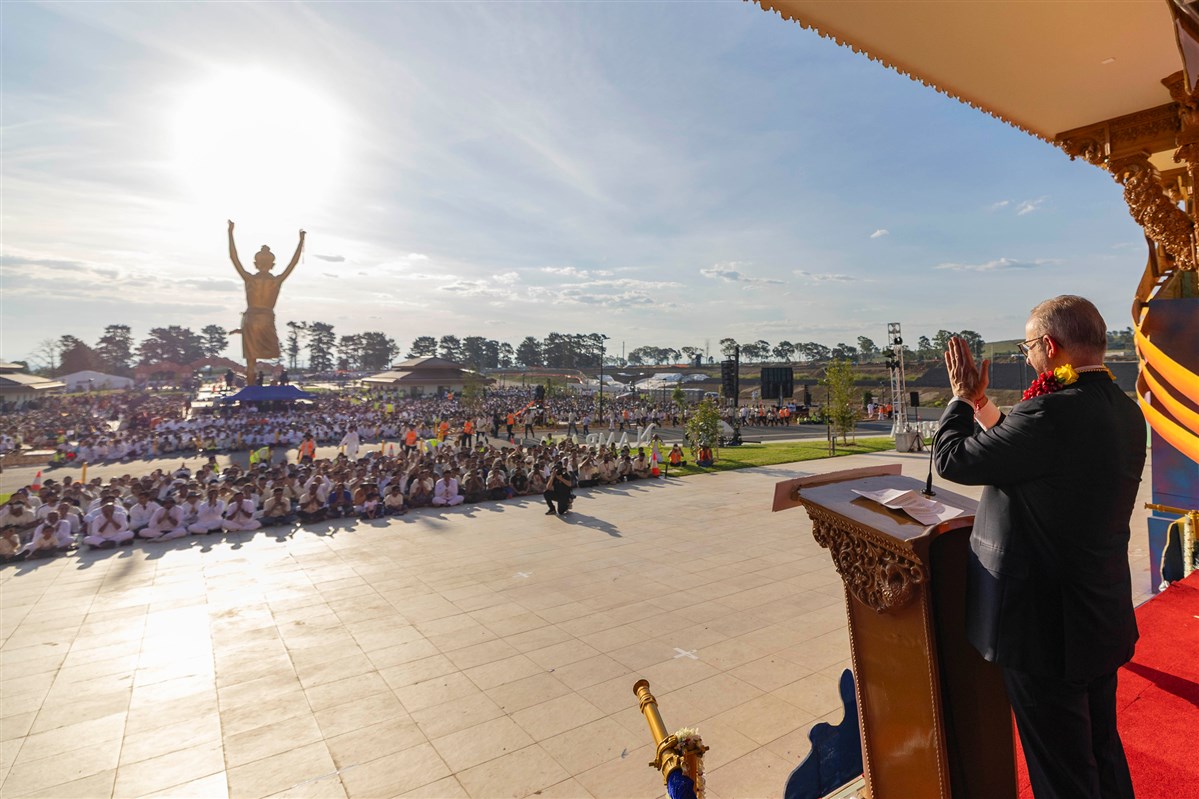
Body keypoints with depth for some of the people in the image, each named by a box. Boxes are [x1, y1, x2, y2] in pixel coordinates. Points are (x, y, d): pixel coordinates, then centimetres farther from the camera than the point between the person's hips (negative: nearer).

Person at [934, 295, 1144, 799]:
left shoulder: (1053, 413, -29)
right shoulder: (1125, 412, 1)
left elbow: (953, 460, -20)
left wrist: (962, 397, -4)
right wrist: (980, 403, 14)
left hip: (1047, 632, -9)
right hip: (1106, 621, 9)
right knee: (1102, 750, 29)